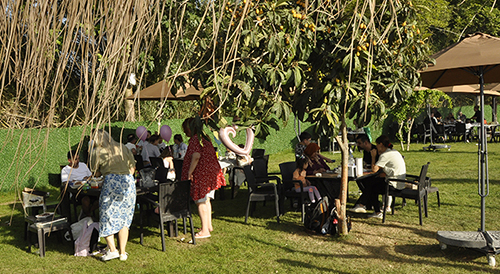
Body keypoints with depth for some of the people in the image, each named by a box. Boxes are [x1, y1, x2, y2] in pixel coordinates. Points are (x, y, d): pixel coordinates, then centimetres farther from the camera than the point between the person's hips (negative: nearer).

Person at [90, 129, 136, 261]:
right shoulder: (122, 148, 17)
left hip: (111, 183, -4)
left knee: (107, 217, 9)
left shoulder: (97, 152, 7)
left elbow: (97, 173, 11)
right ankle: (123, 252, 11)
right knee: (124, 219, 10)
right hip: (129, 182, 4)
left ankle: (112, 250, 4)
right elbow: (132, 168, 18)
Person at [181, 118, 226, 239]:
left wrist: (189, 173, -20)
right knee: (206, 200, 19)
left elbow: (196, 156, -27)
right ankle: (209, 225, 28)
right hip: (211, 173, 9)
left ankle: (205, 231, 5)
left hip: (202, 174, -9)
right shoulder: (205, 138, 13)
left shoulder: (194, 139, -15)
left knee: (201, 202, -1)